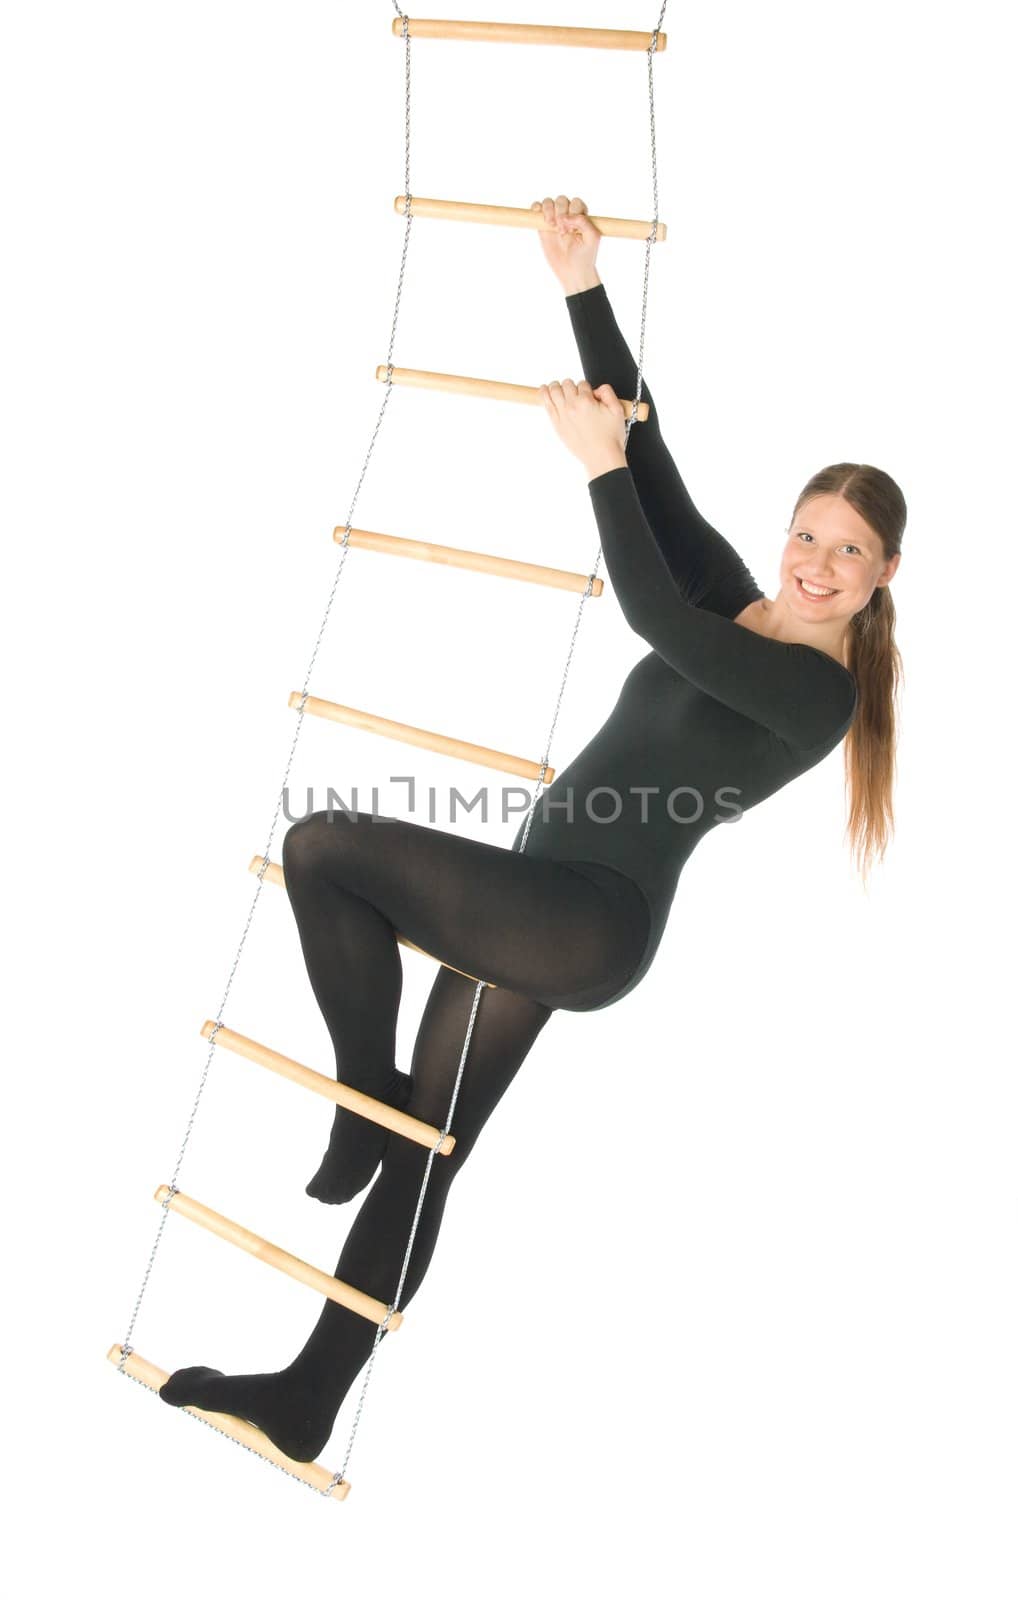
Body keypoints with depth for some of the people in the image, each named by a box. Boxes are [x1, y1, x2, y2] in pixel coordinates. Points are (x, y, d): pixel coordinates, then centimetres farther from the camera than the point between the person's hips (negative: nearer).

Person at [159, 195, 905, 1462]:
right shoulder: (729, 596, 10)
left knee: (322, 846, -15)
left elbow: (650, 614, -24)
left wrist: (597, 464, -18)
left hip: (587, 925, -8)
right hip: (539, 915, 8)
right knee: (423, 1160, 11)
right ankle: (307, 1401, 23)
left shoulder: (817, 693, -11)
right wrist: (582, 287, 2)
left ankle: (366, 1109, 1)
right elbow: (645, 446, 7)